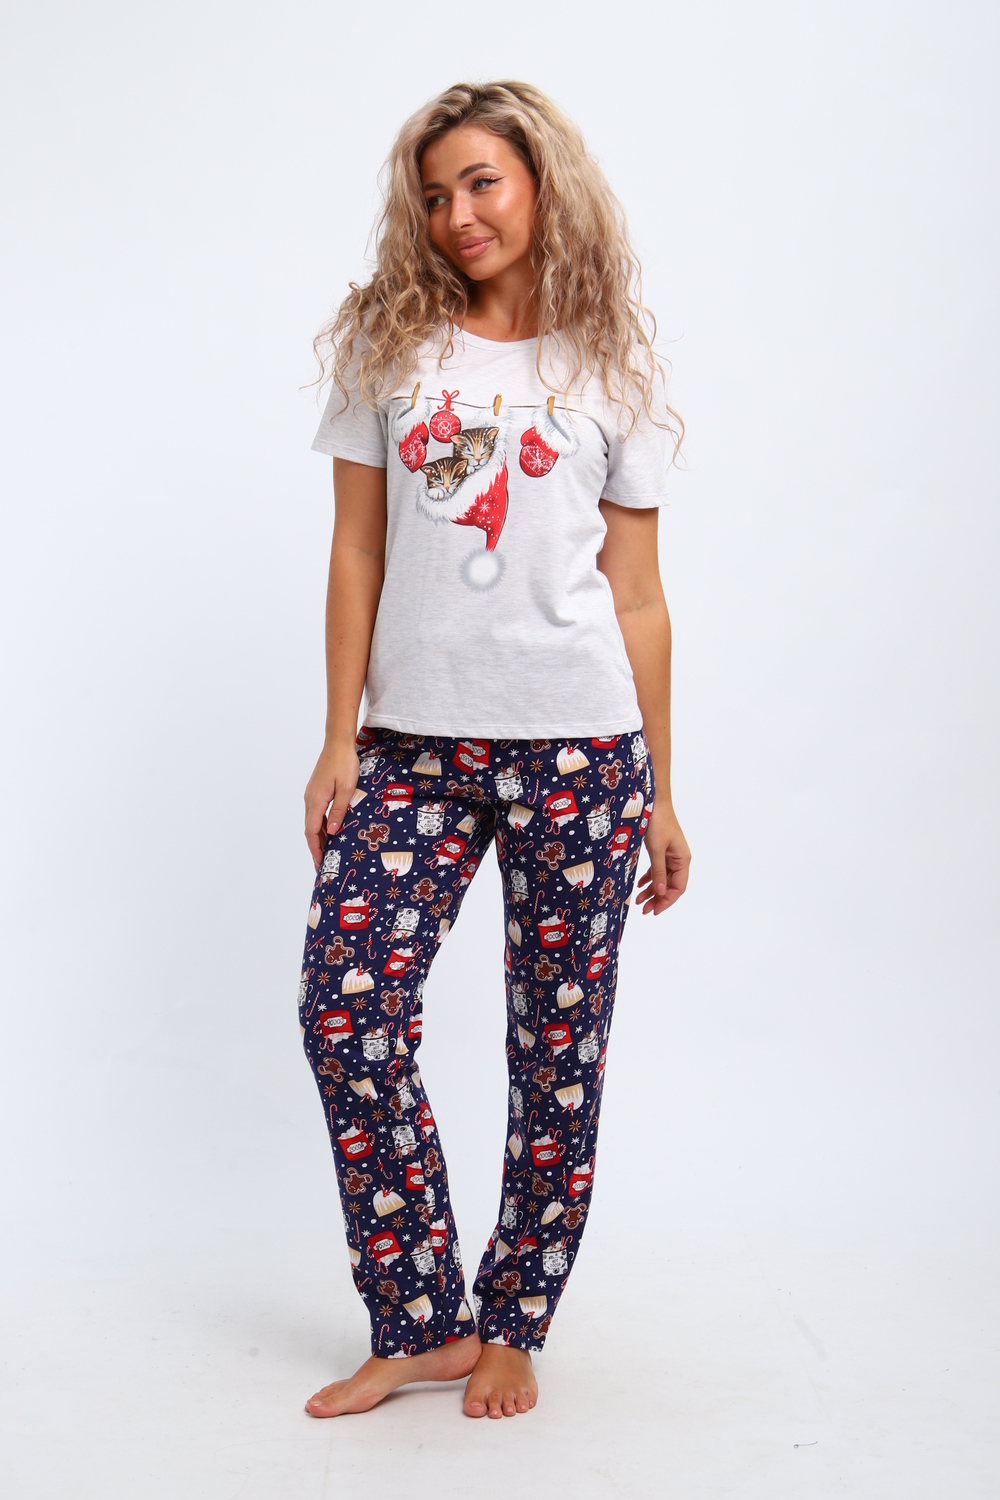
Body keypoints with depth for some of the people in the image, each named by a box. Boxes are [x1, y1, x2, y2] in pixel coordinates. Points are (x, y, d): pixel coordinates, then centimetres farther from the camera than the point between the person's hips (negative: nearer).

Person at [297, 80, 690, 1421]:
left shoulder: (613, 370, 8)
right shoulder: (388, 345, 10)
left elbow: (637, 594, 8)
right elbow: (357, 553, 8)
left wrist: (661, 794, 7)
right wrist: (341, 740, 1)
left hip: (577, 751, -1)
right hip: (413, 749, 1)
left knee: (558, 1047, 3)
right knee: (344, 1011, -8)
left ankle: (513, 1325, 21)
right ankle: (423, 1325, 9)